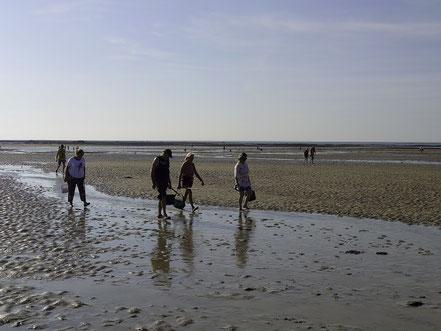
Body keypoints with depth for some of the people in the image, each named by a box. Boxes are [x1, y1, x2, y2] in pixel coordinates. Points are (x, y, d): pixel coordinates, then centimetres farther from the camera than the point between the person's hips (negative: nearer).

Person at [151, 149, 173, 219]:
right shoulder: (157, 159, -8)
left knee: (161, 198, 10)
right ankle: (165, 214, -16)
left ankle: (159, 214, 16)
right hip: (158, 181, -7)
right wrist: (153, 183, -16)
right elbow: (152, 172, -11)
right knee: (163, 196, -16)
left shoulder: (167, 161, 15)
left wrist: (169, 182, 22)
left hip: (164, 181, 7)